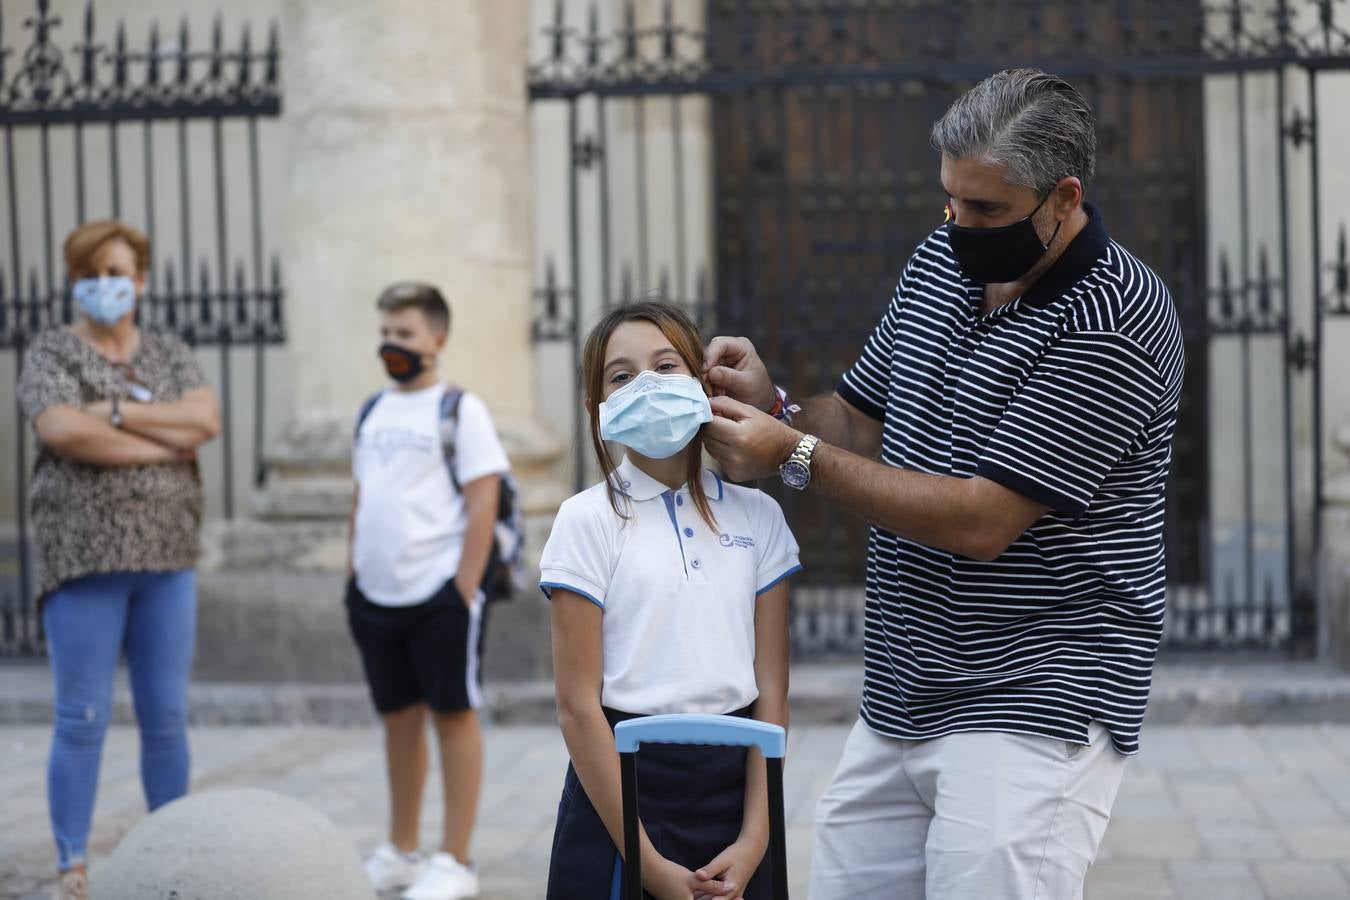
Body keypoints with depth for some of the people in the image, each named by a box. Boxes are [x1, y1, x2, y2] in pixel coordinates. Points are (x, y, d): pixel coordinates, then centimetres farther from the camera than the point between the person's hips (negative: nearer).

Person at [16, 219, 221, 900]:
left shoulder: (170, 355, 13)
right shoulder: (52, 353, 2)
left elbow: (206, 420, -5)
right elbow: (63, 431, -16)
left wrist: (115, 413, -13)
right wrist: (167, 443, -11)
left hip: (167, 560, 4)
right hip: (83, 559, -3)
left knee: (167, 718, 8)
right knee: (82, 721, -2)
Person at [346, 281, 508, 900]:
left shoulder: (460, 410, -6)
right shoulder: (373, 412, 14)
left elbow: (482, 506, -10)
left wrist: (463, 592, -15)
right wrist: (354, 576, 13)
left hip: (439, 592, -6)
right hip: (378, 594, 6)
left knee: (453, 716, 0)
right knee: (399, 717, 13)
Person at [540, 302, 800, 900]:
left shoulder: (757, 516, 4)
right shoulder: (588, 520, -5)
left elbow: (771, 689, 3)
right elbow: (578, 704, -8)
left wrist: (753, 840, -7)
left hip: (734, 778, 3)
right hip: (622, 783, -2)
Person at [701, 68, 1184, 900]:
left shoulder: (1114, 320, -18)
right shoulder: (940, 263, 7)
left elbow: (980, 521, -22)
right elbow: (862, 423, 17)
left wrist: (794, 455, -18)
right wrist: (774, 407, -4)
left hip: (1033, 709, -7)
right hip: (898, 702, 8)